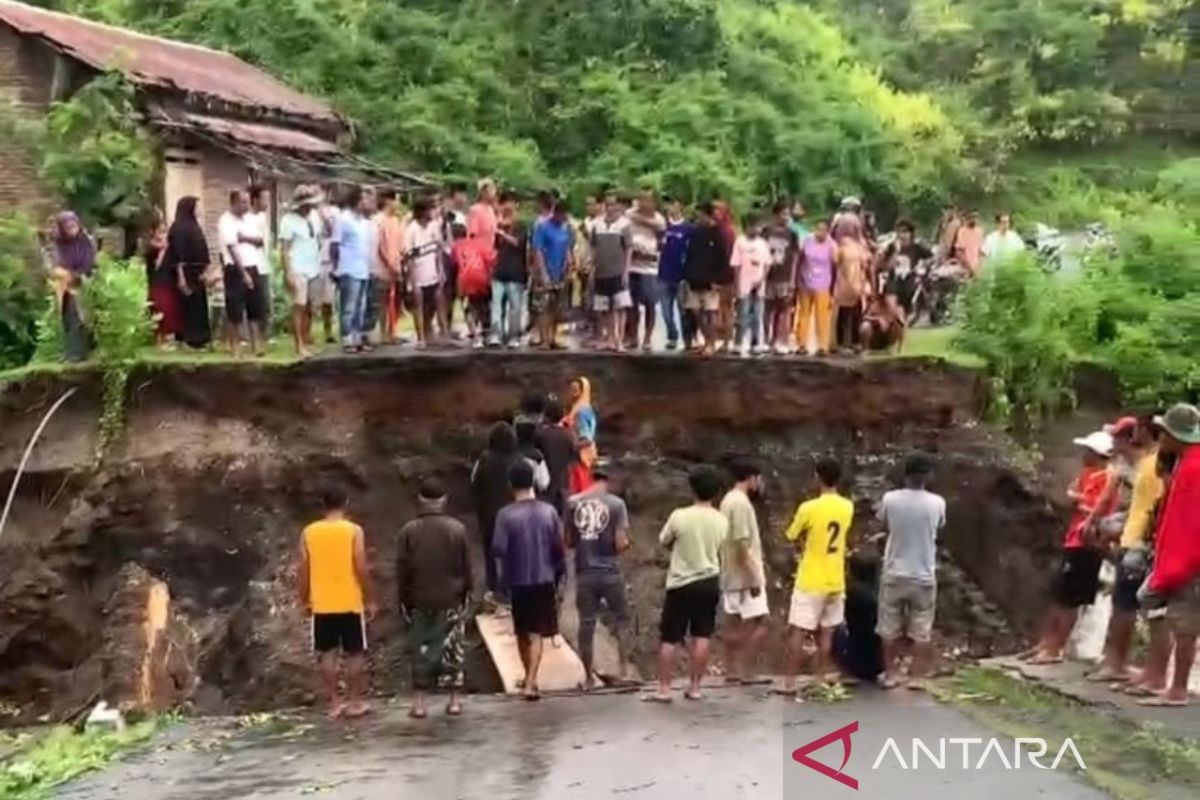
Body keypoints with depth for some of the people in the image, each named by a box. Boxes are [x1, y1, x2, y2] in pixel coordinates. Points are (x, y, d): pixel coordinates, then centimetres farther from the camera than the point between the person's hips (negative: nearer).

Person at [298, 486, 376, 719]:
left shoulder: (309, 532, 0)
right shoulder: (354, 530, -8)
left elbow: (304, 570, 1)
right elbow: (362, 569, -11)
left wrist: (304, 600, 12)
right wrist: (369, 600, -1)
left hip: (321, 605, 2)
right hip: (351, 603, -2)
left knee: (327, 654, 9)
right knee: (355, 653, 8)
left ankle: (334, 703, 10)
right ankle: (354, 702, 11)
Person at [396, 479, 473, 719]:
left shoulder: (408, 531, -5)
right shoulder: (457, 529, -5)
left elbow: (402, 570, -3)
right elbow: (466, 567, -1)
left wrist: (402, 601, 5)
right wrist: (467, 592, 10)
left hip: (419, 601, 0)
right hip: (451, 600, 0)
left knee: (420, 649, 8)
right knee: (452, 649, 9)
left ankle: (419, 703, 7)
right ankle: (454, 700, 12)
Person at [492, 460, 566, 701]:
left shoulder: (506, 514, -9)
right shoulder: (548, 511, -4)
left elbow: (499, 549, -12)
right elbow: (559, 548, -1)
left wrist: (502, 578, 2)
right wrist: (559, 576, 11)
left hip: (517, 581, 0)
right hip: (544, 580, 0)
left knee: (522, 633, 16)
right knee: (537, 633, 2)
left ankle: (530, 678, 30)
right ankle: (531, 682, -9)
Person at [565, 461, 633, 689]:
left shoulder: (573, 503, 0)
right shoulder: (616, 503, -7)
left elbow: (569, 542, 5)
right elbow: (621, 544, -10)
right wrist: (626, 544, 11)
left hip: (584, 573, 2)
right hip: (609, 572, -2)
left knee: (586, 624, 9)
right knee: (621, 619, 15)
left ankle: (589, 678, 15)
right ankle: (622, 670, 11)